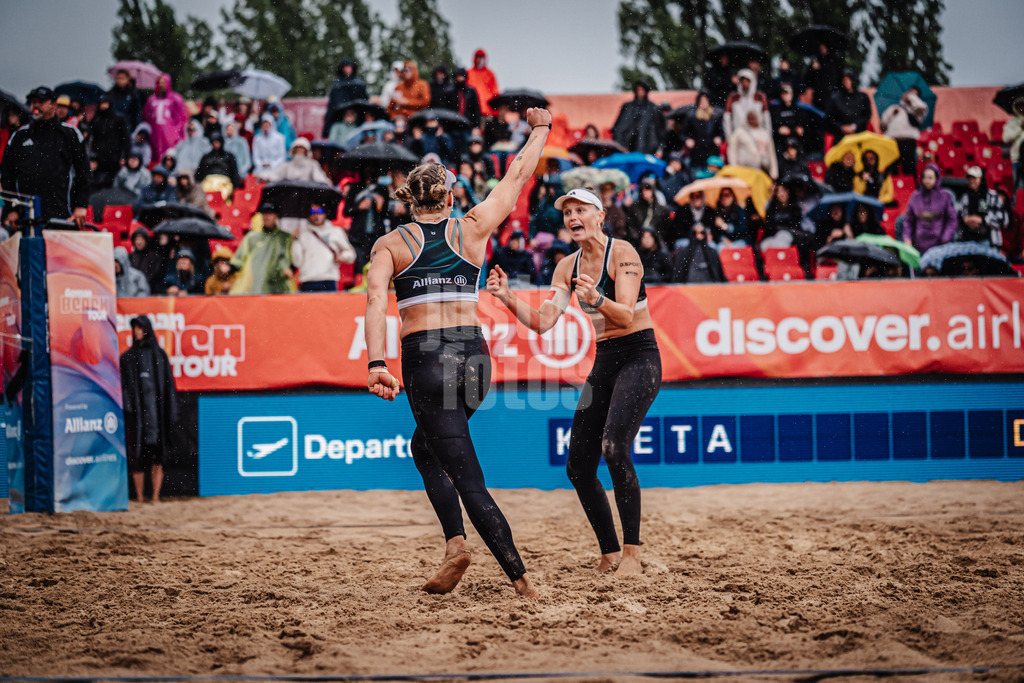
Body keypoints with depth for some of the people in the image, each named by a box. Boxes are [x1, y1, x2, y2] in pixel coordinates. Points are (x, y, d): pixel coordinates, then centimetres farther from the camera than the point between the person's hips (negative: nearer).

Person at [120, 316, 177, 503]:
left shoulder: (159, 354, 9)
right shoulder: (127, 357, 9)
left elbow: (168, 383, 7)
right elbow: (122, 386, 4)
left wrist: (172, 412, 0)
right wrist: (124, 410, -9)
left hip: (155, 409, 0)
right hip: (135, 411, 0)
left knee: (157, 458, -3)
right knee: (137, 457, -3)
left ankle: (156, 497, 0)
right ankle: (139, 497, 1)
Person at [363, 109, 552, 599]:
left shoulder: (390, 244, 4)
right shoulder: (472, 228, 9)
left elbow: (375, 298, -13)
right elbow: (518, 176, 21)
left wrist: (376, 364, -22)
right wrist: (540, 130, 37)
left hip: (425, 359, -4)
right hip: (474, 355, 4)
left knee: (468, 479, -3)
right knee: (424, 445, 27)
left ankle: (520, 579, -8)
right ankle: (455, 540, 9)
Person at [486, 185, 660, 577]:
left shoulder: (622, 253, -12)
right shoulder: (568, 267, 7)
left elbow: (626, 316, -23)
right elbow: (543, 322, 1)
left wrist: (597, 299, -42)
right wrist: (507, 298, -14)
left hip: (639, 358, -7)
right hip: (603, 364, 8)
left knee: (614, 448, -27)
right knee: (578, 467, 2)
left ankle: (632, 552, -22)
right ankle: (609, 554, 15)